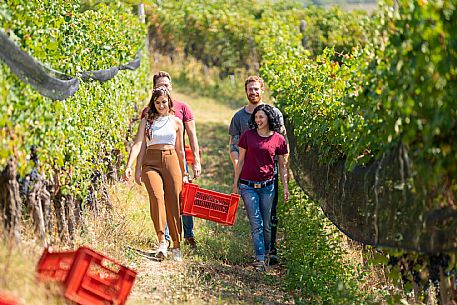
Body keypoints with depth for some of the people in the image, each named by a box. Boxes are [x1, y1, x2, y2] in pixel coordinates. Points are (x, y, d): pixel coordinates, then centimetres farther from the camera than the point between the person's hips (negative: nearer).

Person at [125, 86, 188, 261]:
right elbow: (138, 143, -2)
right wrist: (129, 165, -15)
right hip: (151, 162, -1)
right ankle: (161, 241, -27)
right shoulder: (147, 121, 8)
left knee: (172, 204, -1)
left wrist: (184, 173, 18)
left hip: (171, 161, 1)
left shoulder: (176, 122, 12)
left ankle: (177, 247, 11)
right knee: (157, 196, -24)